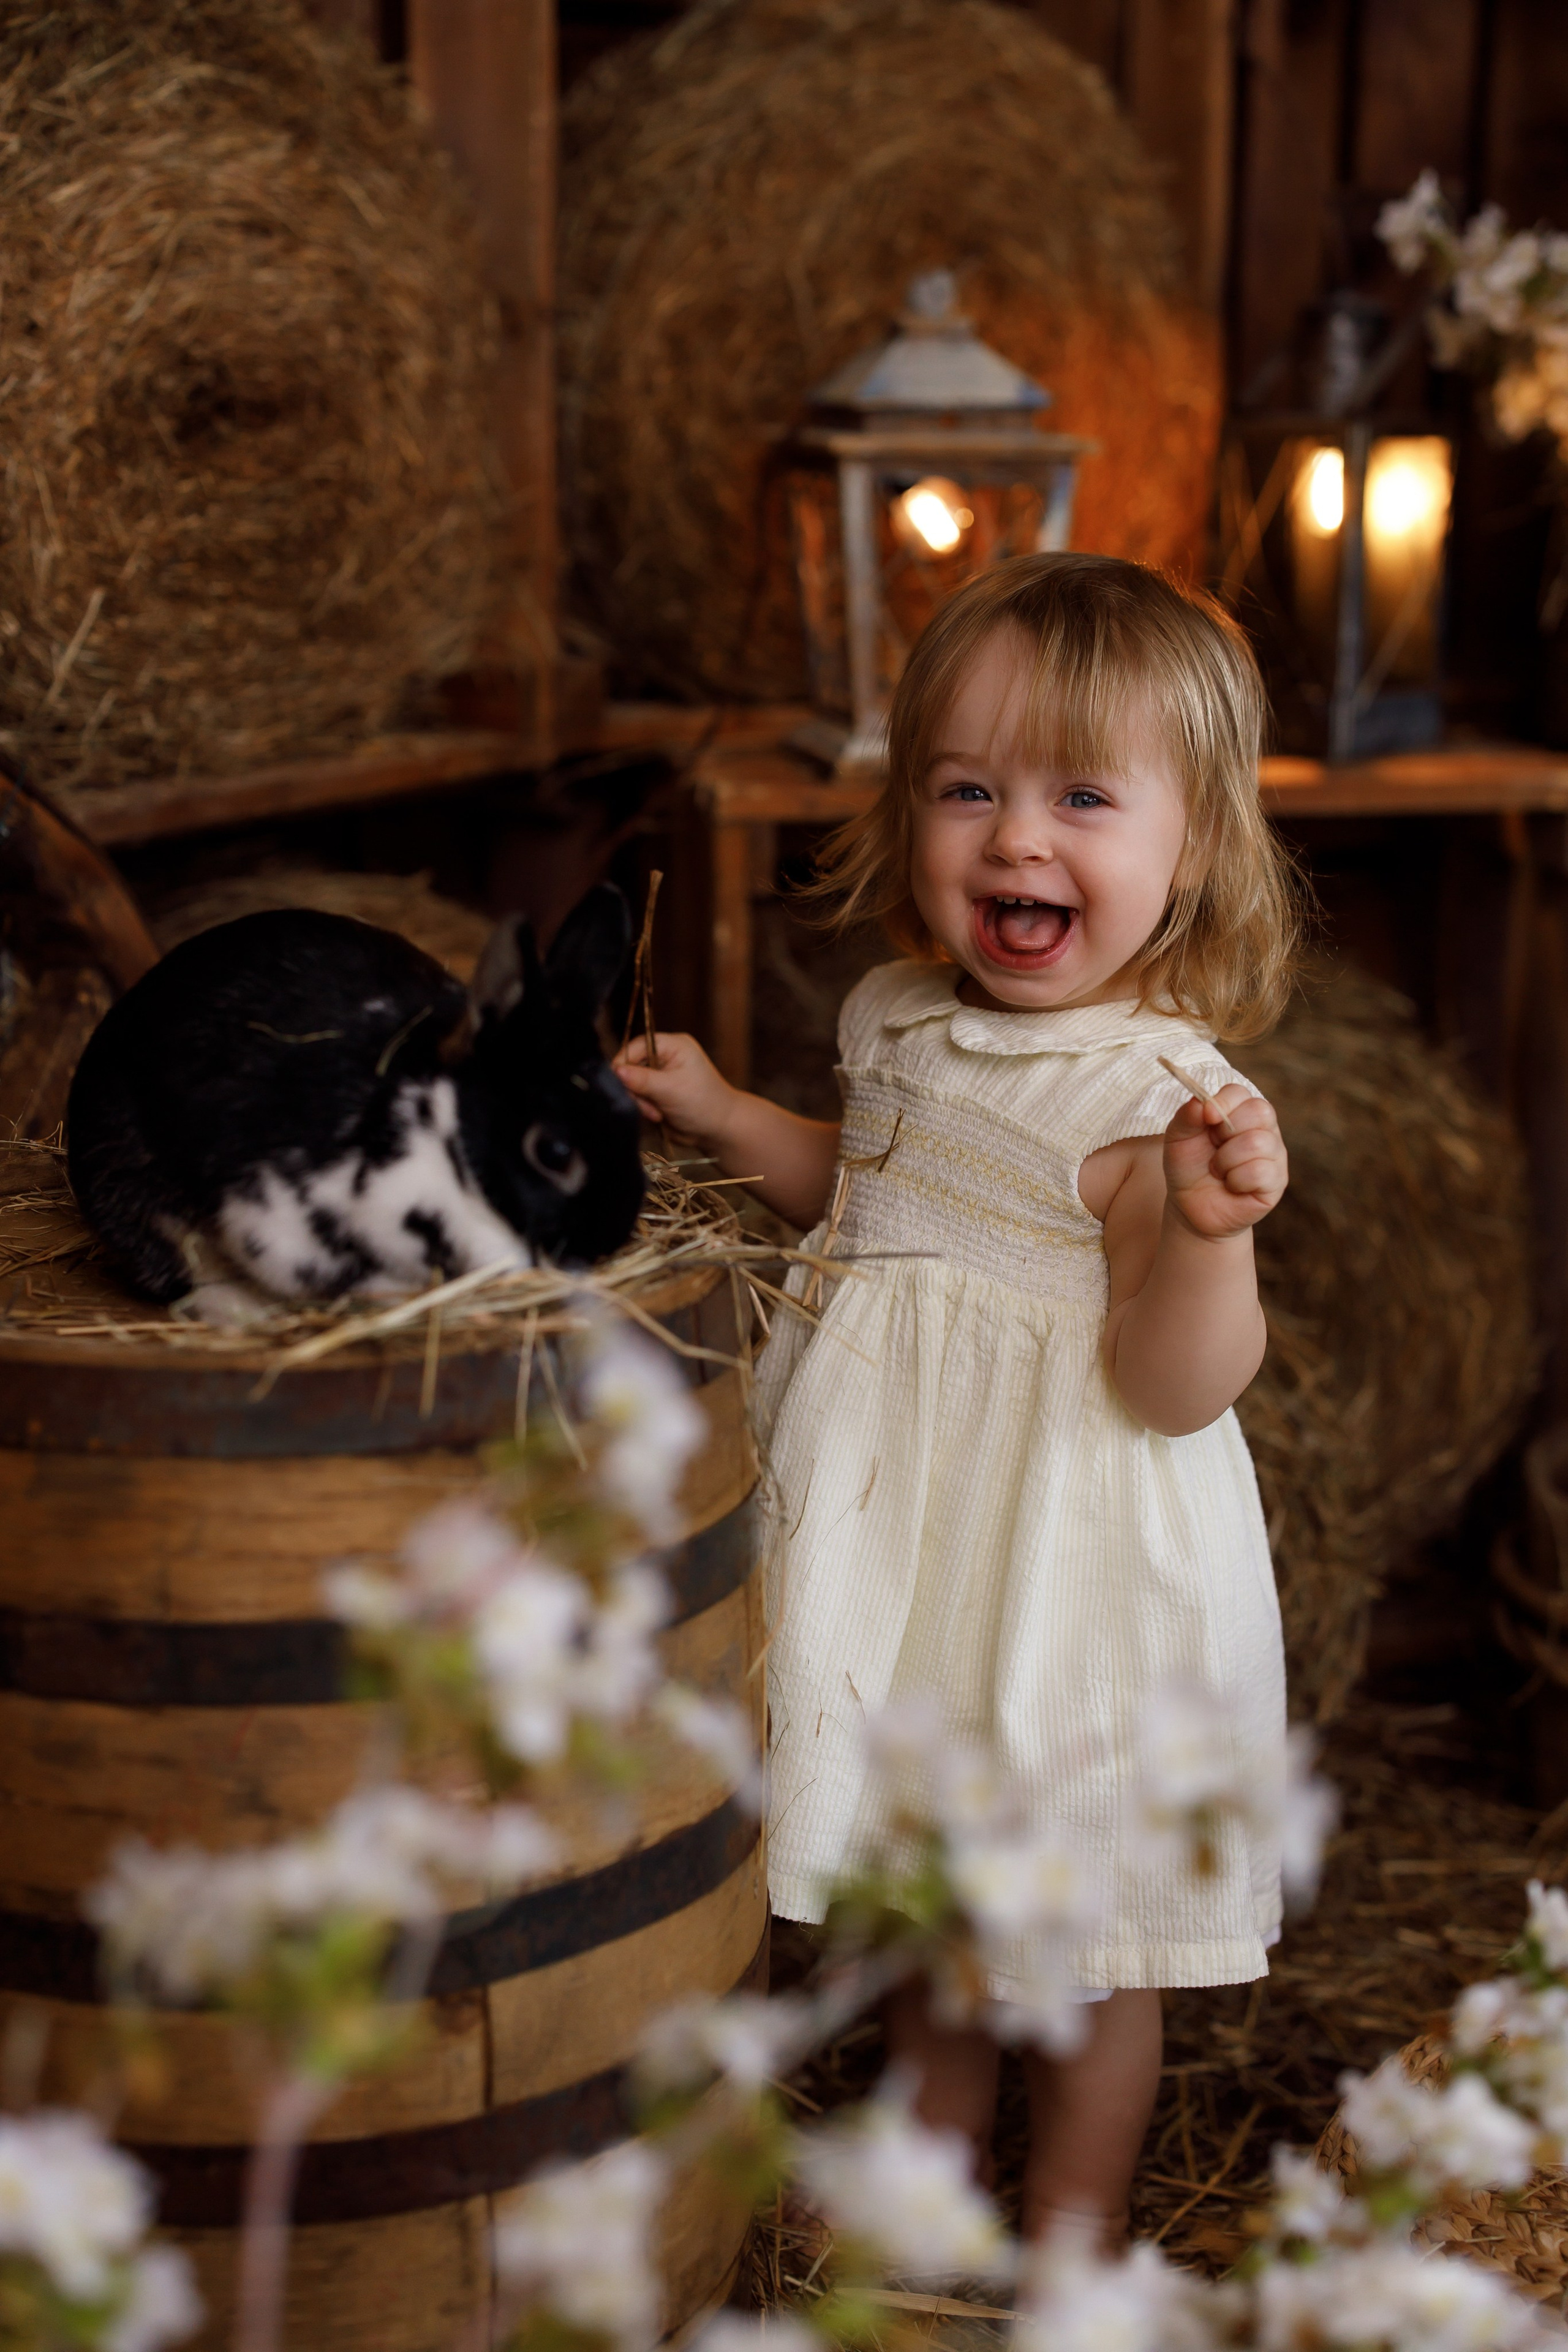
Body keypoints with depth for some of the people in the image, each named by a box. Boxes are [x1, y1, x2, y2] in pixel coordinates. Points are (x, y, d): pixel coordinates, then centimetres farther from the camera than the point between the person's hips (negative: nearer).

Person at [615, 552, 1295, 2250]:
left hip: (1073, 1558, -7)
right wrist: (724, 1121, 9)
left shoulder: (1156, 1094, -23)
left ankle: (1074, 2216, 35)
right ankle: (936, 2130, 48)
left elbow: (1175, 1388, -25)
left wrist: (1207, 1229, -42)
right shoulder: (903, 1019, 0)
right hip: (899, 1524, 7)